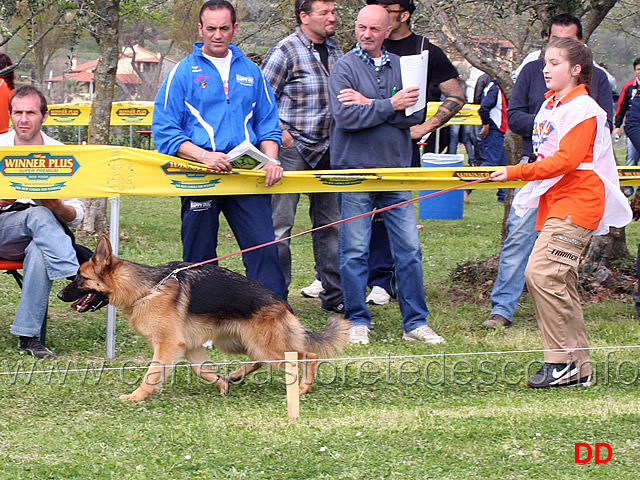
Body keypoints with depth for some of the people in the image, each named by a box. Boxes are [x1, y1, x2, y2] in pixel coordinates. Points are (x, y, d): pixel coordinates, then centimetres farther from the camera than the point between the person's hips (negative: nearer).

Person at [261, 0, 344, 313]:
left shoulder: (335, 51, 13)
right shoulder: (286, 51, -8)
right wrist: (279, 134, -13)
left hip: (326, 151, 7)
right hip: (292, 148, -7)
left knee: (331, 222, 9)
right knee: (280, 224, -4)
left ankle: (333, 294, 16)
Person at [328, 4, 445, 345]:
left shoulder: (399, 66, 9)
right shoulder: (345, 67, -2)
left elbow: (416, 115, -2)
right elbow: (345, 116, -15)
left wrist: (369, 104, -13)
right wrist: (390, 105, -16)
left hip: (396, 169, 3)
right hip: (355, 170, -3)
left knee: (409, 249, 3)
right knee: (354, 251, 0)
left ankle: (415, 322, 9)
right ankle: (357, 321, 10)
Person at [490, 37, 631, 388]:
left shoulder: (583, 109, -12)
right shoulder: (549, 106, 16)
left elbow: (564, 161, -20)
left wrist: (515, 172, -20)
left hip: (576, 204, -10)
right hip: (554, 204, 10)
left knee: (541, 273, -19)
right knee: (561, 285, 8)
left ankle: (562, 361, -14)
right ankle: (578, 369, 13)